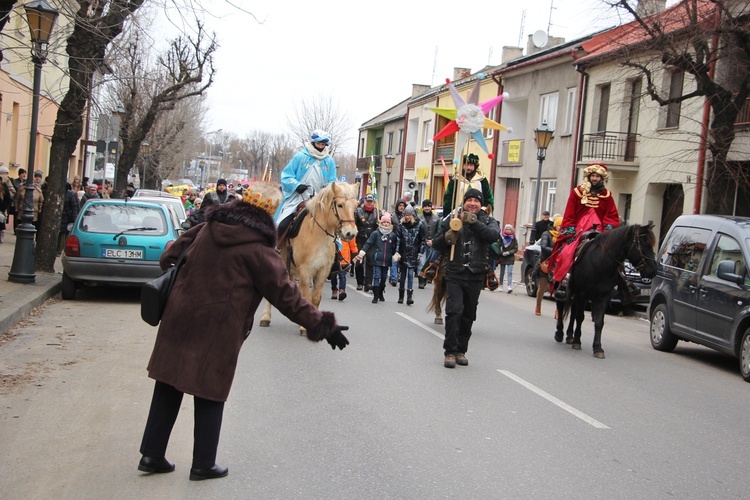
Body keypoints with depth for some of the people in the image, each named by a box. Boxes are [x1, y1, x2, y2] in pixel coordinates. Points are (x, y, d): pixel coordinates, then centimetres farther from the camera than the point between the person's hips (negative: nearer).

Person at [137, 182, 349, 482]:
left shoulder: (209, 228, 7)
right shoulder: (257, 249, -12)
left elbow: (174, 252, 23)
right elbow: (285, 294, -12)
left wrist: (167, 263, 47)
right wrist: (320, 324, -8)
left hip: (179, 319, 6)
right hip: (217, 331, -6)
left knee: (169, 388, 13)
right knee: (210, 395, 7)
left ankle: (152, 454, 21)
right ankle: (203, 464, 17)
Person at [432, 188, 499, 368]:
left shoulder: (488, 221, 5)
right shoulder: (452, 219, 5)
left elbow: (493, 235, -18)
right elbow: (436, 244, 6)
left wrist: (473, 222, -26)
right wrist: (447, 237, -15)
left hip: (476, 276, 2)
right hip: (454, 274, -2)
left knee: (468, 316, 9)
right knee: (454, 311, -15)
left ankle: (461, 350, 22)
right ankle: (450, 351, -7)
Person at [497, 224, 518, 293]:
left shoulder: (514, 239, 0)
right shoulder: (501, 237, -1)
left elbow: (516, 249, -2)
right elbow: (498, 247, -2)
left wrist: (508, 252, -14)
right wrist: (502, 253, -17)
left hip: (510, 258, -1)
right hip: (502, 258, 1)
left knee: (510, 272, -12)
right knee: (502, 273, 9)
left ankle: (509, 286, -20)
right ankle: (501, 286, 19)